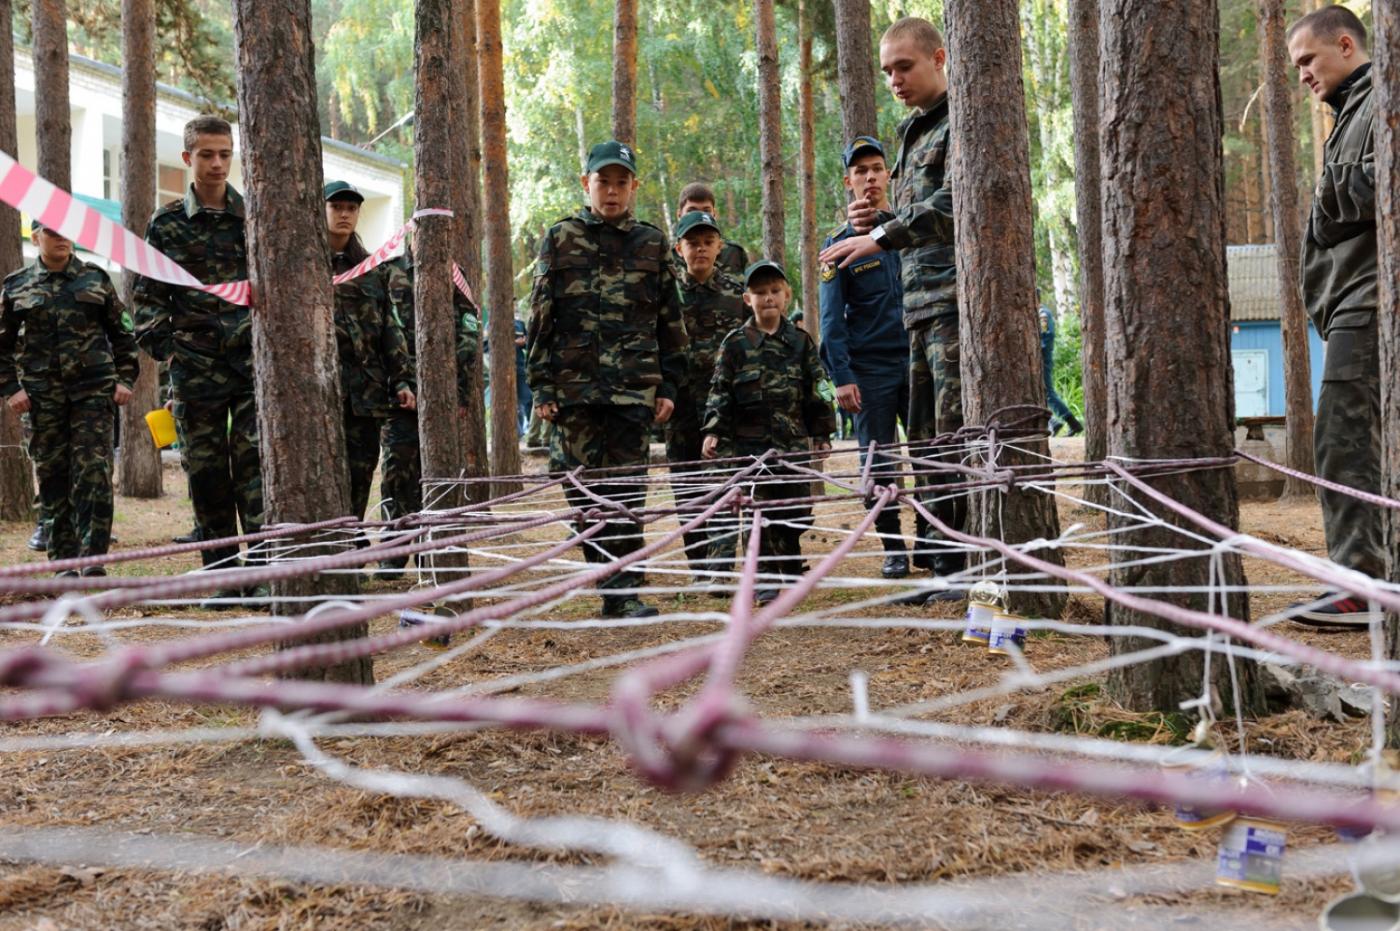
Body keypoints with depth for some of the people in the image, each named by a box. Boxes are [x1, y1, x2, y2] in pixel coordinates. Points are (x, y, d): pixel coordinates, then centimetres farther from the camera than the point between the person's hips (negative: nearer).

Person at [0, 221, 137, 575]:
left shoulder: (95, 278, 8)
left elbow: (121, 332, 13)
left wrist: (125, 379, 3)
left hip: (93, 390, -1)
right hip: (42, 396, 1)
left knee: (93, 472, -10)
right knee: (52, 476, 3)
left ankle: (93, 556, -10)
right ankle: (63, 561, 11)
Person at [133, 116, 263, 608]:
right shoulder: (167, 223, 5)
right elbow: (147, 292, 8)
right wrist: (157, 341, -5)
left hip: (254, 360, -1)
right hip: (195, 365, 1)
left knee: (254, 459, -8)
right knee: (207, 471, 4)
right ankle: (222, 573, 14)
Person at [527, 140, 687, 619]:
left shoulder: (652, 243, 11)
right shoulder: (559, 239, 7)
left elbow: (671, 322, 13)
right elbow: (540, 318, 6)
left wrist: (668, 386, 7)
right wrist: (541, 385, 0)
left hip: (634, 388, 0)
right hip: (573, 385, 0)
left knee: (624, 489, -3)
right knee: (582, 487, -1)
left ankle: (622, 591, 0)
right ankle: (613, 578, 8)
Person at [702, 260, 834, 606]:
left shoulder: (801, 341, 8)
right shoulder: (735, 343, 2)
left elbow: (815, 392, 12)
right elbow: (720, 391, 1)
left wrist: (821, 434, 11)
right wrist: (713, 431, -9)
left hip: (794, 442, 2)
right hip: (749, 442, -2)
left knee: (796, 510, 3)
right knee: (759, 512, -3)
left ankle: (792, 569, 23)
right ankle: (765, 580, 4)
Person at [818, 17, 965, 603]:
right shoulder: (912, 134, 24)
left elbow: (954, 204, -19)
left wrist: (882, 235, -21)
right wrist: (879, 221, 9)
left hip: (958, 296, -9)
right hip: (921, 302, 9)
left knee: (956, 433, -11)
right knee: (928, 437, 9)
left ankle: (961, 562, -8)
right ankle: (939, 561, 13)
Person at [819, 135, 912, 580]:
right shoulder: (839, 243, 2)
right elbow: (832, 318, -2)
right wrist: (841, 377, -11)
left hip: (917, 360, 1)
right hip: (870, 370, -1)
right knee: (879, 463, 2)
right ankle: (894, 550, 11)